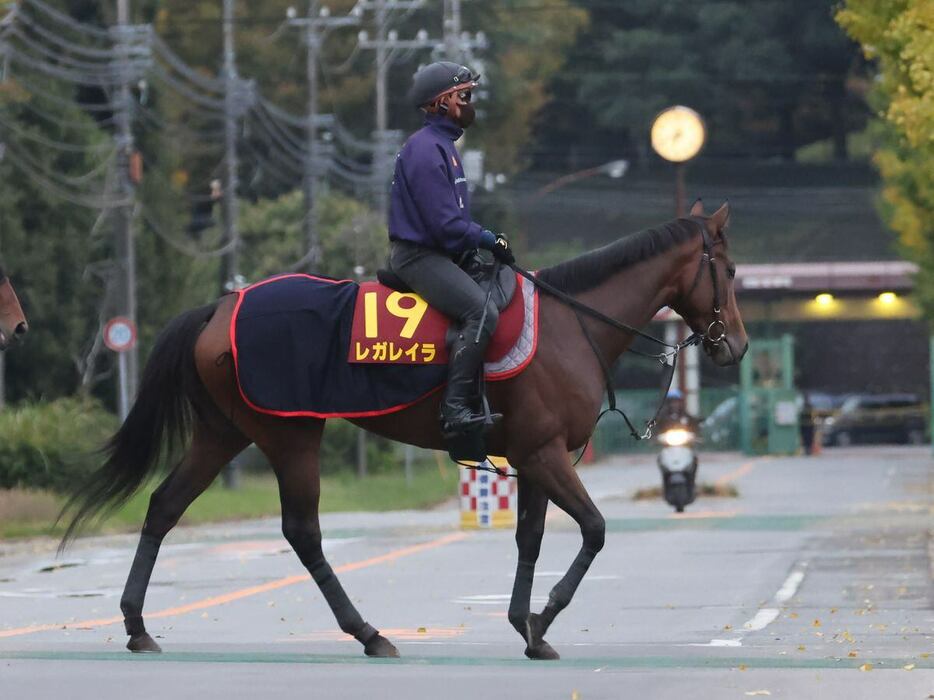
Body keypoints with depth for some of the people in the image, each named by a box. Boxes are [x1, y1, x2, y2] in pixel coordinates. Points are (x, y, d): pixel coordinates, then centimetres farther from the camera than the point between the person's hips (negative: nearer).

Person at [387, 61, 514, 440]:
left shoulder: (443, 146, 19)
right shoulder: (426, 150, -15)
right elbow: (446, 224, -20)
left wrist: (488, 238, 11)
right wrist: (491, 240, -11)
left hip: (439, 253, 11)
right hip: (420, 256, -11)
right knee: (482, 313, -27)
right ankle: (455, 408, -31)